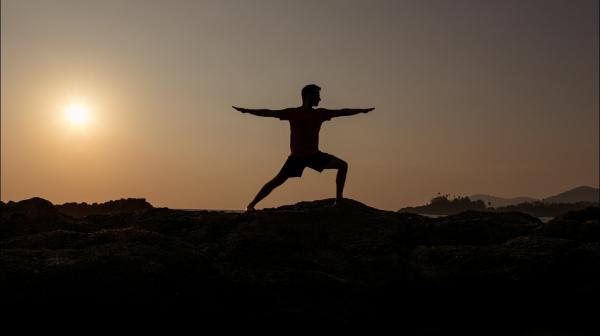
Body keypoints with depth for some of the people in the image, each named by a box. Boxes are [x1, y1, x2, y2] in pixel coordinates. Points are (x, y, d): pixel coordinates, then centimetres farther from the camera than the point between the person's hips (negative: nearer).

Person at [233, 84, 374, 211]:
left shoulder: (320, 113, 6)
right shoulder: (292, 113, -3)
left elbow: (341, 112, 12)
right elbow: (268, 112, -5)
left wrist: (362, 110, 14)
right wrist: (247, 110, -13)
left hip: (314, 155, 4)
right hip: (296, 156, -4)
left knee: (342, 165, -7)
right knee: (277, 181, -10)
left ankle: (339, 200, -3)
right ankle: (251, 205, 0)